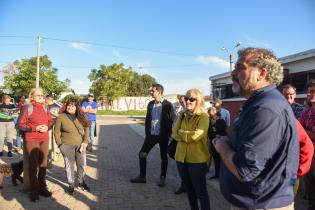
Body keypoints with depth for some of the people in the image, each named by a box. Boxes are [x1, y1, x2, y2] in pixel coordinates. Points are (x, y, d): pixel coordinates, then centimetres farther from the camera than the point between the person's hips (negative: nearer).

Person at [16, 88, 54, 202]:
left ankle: (42, 187, 26)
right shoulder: (27, 107, -8)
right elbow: (19, 124, -10)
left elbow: (50, 121, 13)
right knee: (33, 165, 2)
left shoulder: (45, 107, 8)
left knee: (43, 164, 11)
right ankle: (34, 191, 15)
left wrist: (47, 127, -9)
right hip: (31, 140, -5)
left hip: (44, 139, 5)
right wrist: (35, 128, -20)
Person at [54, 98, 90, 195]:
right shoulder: (61, 117, -7)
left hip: (80, 145, 3)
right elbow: (56, 132, -2)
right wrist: (60, 145, -6)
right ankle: (71, 184, 28)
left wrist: (85, 142, -4)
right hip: (67, 146, -3)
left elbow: (87, 129, 5)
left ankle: (81, 182, 34)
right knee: (69, 166, 9)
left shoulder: (81, 117, 0)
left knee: (82, 165, 12)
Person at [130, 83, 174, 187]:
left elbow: (171, 120, -7)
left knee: (163, 157, 8)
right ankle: (142, 176, 21)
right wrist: (147, 132, 7)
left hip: (163, 135, -5)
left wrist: (168, 134, -9)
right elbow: (147, 119, 12)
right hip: (151, 135, 5)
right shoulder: (150, 104, 6)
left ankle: (162, 178, 25)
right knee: (142, 154, 6)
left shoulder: (168, 105, -10)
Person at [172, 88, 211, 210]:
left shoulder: (203, 116, -10)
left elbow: (196, 135, -21)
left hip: (197, 159, -6)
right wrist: (188, 136, -14)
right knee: (189, 189, 21)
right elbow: (174, 134, 1)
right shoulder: (182, 116, 8)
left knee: (201, 191, 6)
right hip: (181, 158, 6)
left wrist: (181, 133, -7)